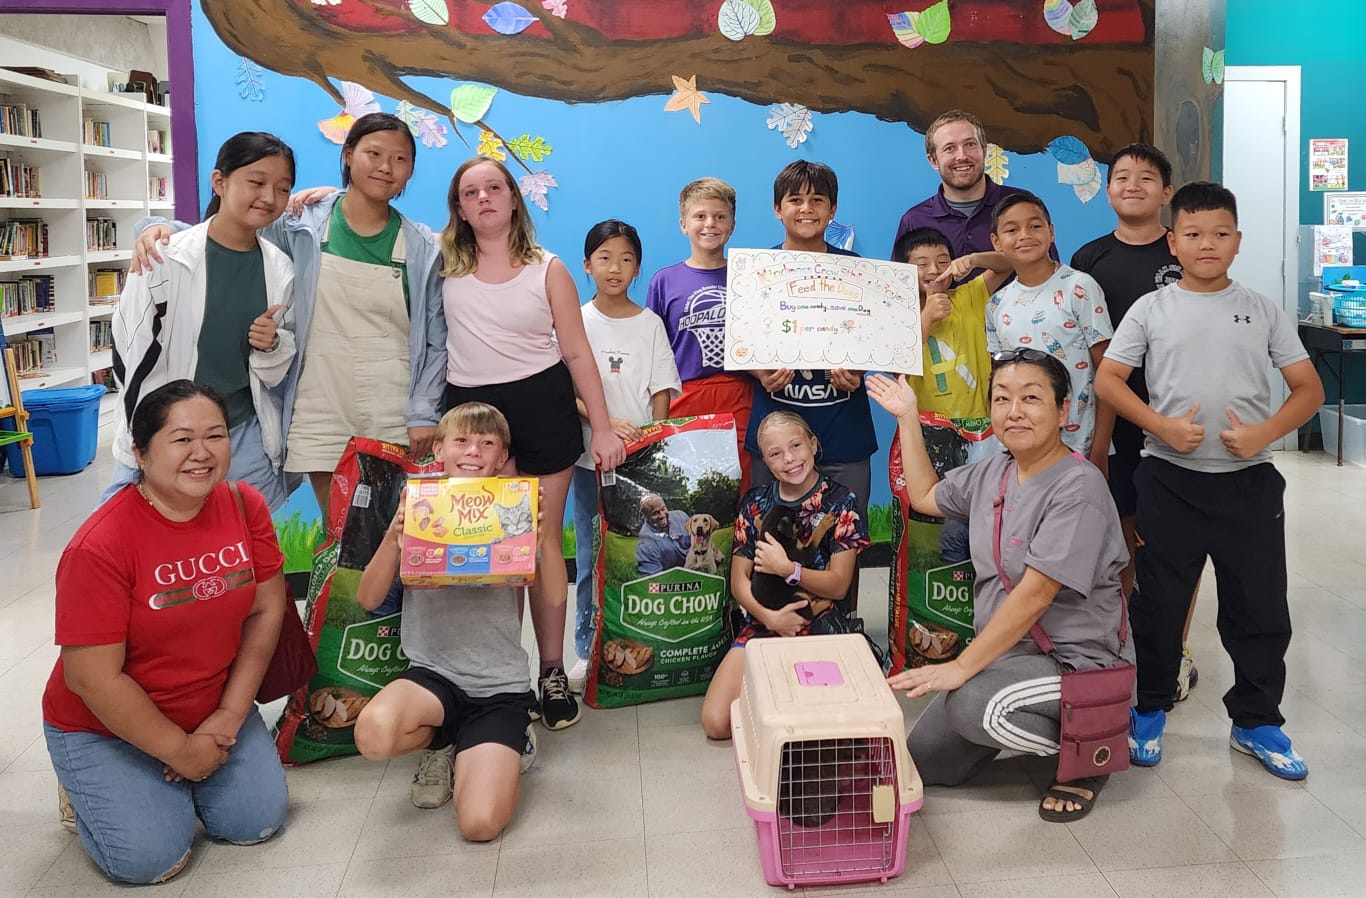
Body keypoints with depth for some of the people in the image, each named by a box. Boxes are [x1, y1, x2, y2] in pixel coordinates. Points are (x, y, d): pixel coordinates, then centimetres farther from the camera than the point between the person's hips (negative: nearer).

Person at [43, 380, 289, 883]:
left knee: (259, 822, -4)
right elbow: (94, 680, -23)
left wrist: (228, 717, -10)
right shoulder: (99, 546, -26)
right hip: (104, 728, -4)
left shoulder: (244, 505, -11)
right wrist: (181, 750, -16)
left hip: (214, 712, 5)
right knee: (152, 856, -15)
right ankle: (85, 792, 16)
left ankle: (174, 784, 25)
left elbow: (266, 610, -4)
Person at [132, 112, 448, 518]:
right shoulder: (303, 222, 1)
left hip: (394, 418, 0)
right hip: (322, 410, 0)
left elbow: (436, 339, 3)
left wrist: (424, 414, -3)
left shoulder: (422, 247, 2)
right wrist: (161, 228, -12)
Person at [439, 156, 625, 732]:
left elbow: (577, 353, 3)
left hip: (542, 407, -1)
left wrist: (601, 427, 0)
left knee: (543, 542, 1)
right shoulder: (445, 264, 6)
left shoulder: (547, 270, 3)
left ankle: (552, 671, 9)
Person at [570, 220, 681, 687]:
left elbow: (662, 391, 4)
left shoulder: (650, 324, 5)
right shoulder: (577, 322, 2)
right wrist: (606, 423, -18)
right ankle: (588, 651, 14)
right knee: (591, 557, 4)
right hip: (592, 456, 0)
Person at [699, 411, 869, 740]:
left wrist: (786, 569, -22)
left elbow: (838, 585, -7)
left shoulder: (840, 503, -3)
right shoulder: (754, 503, 7)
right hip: (762, 623, 4)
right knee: (716, 722, -13)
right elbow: (739, 580, 4)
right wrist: (770, 616, -15)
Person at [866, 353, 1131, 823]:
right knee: (923, 764, 3)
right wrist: (907, 417, 20)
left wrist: (961, 667, -26)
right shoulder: (992, 474, 5)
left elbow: (1035, 593, -25)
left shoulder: (1078, 486, -19)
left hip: (1077, 658, -8)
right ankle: (1035, 724, 23)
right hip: (1006, 652, 8)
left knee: (973, 705, -35)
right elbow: (925, 496, 25)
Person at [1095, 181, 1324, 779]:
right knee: (1160, 601, 9)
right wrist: (1163, 427, -14)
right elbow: (1108, 380, -1)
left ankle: (1256, 722, 25)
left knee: (1260, 605, 8)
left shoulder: (1263, 311, 5)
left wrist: (1264, 433, -13)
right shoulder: (1151, 309, 1)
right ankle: (1149, 710, 27)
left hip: (1250, 481, 1)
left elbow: (1308, 389, 5)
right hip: (1169, 480, -1)